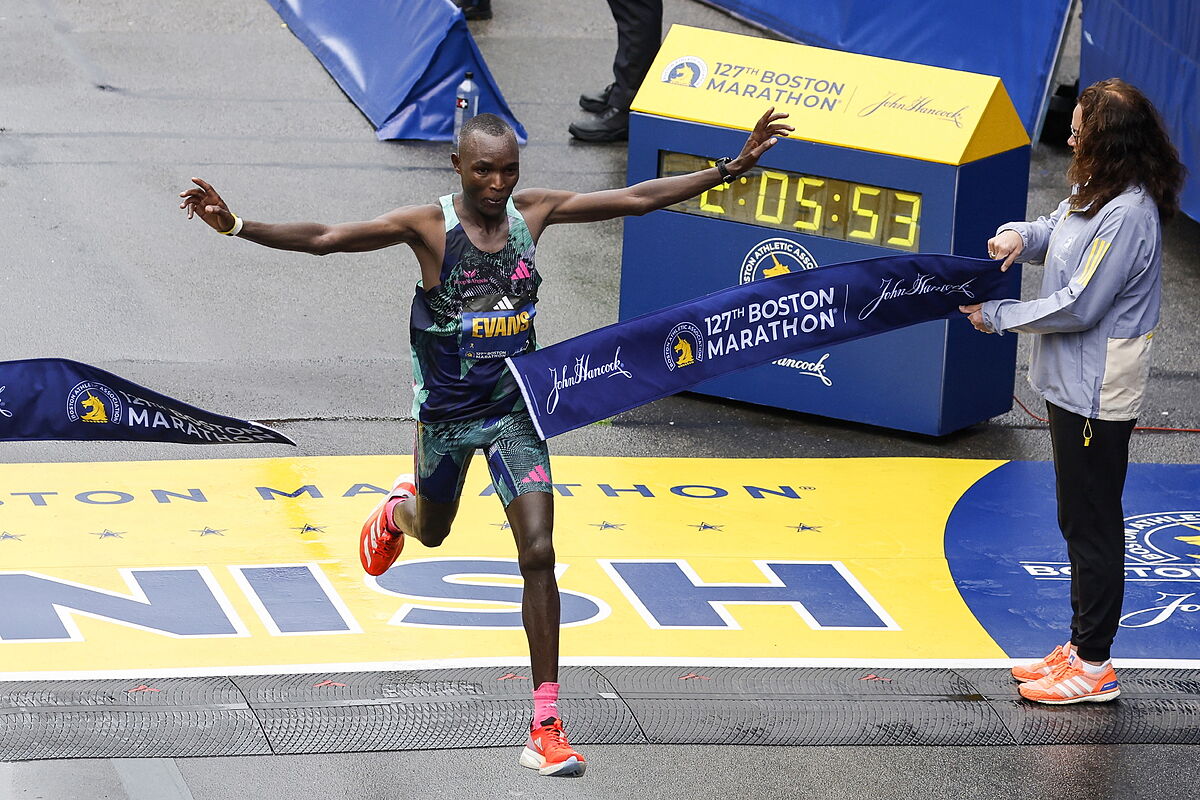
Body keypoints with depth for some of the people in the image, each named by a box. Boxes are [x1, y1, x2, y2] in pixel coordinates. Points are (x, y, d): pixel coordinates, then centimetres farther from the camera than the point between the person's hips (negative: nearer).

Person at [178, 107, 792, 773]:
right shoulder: (428, 226, -17)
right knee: (433, 532, 24)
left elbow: (637, 198, -1)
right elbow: (323, 239, -22)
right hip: (444, 411, -1)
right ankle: (398, 510, 66)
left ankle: (545, 727, -11)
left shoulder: (532, 211, -7)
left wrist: (731, 168, -4)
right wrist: (236, 226, -36)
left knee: (538, 553, -13)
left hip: (512, 408, 1)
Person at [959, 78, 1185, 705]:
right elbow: (1055, 234, 20)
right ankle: (1080, 646, 29)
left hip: (1097, 394, -10)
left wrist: (997, 317, -14)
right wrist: (1020, 235, -4)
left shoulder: (1128, 214, -25)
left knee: (1093, 527, -1)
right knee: (1080, 523, 18)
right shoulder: (1094, 192, 6)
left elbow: (1079, 306, -25)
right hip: (1071, 383, 10)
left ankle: (1093, 666, 7)